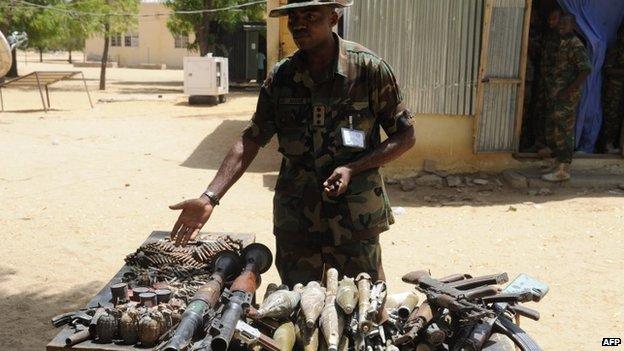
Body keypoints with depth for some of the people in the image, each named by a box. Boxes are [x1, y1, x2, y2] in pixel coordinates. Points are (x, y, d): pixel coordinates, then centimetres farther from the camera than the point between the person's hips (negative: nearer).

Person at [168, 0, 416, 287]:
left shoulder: (369, 68, -8)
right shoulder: (280, 77, 2)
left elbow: (405, 136, -2)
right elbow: (251, 140, 3)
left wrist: (353, 169, -16)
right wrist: (210, 198, -7)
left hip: (355, 220, -3)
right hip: (294, 218, 3)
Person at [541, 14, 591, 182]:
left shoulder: (576, 45, -11)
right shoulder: (562, 44, 17)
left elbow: (586, 69, -21)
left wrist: (568, 91, -22)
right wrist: (550, 86, 14)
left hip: (567, 98, -10)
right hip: (555, 97, 10)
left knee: (563, 133, -6)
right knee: (551, 132, 12)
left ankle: (563, 170, 0)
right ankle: (558, 166, 22)